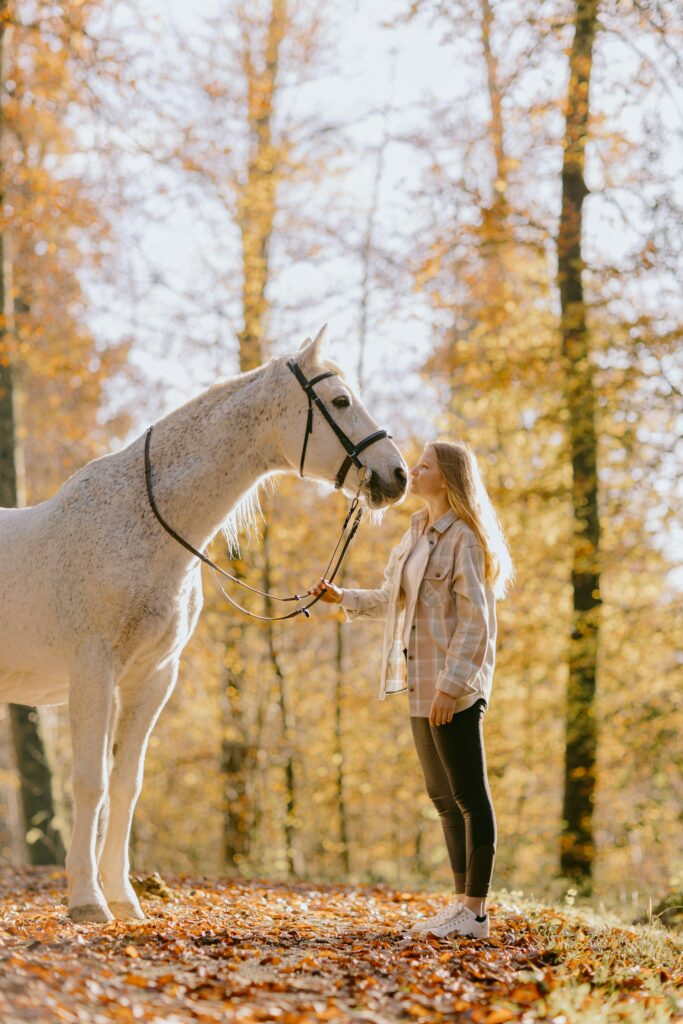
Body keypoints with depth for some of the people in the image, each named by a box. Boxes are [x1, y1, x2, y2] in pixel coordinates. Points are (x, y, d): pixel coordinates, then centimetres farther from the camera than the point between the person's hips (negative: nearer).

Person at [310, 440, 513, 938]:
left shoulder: (465, 538, -13)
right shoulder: (419, 534, 15)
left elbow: (475, 620, -18)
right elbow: (395, 601, 27)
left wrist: (451, 685, -23)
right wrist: (343, 598, 19)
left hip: (456, 685, -10)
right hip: (422, 684, 10)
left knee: (469, 795, -4)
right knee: (444, 797, 14)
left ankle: (476, 912, 1)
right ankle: (462, 903, 22)